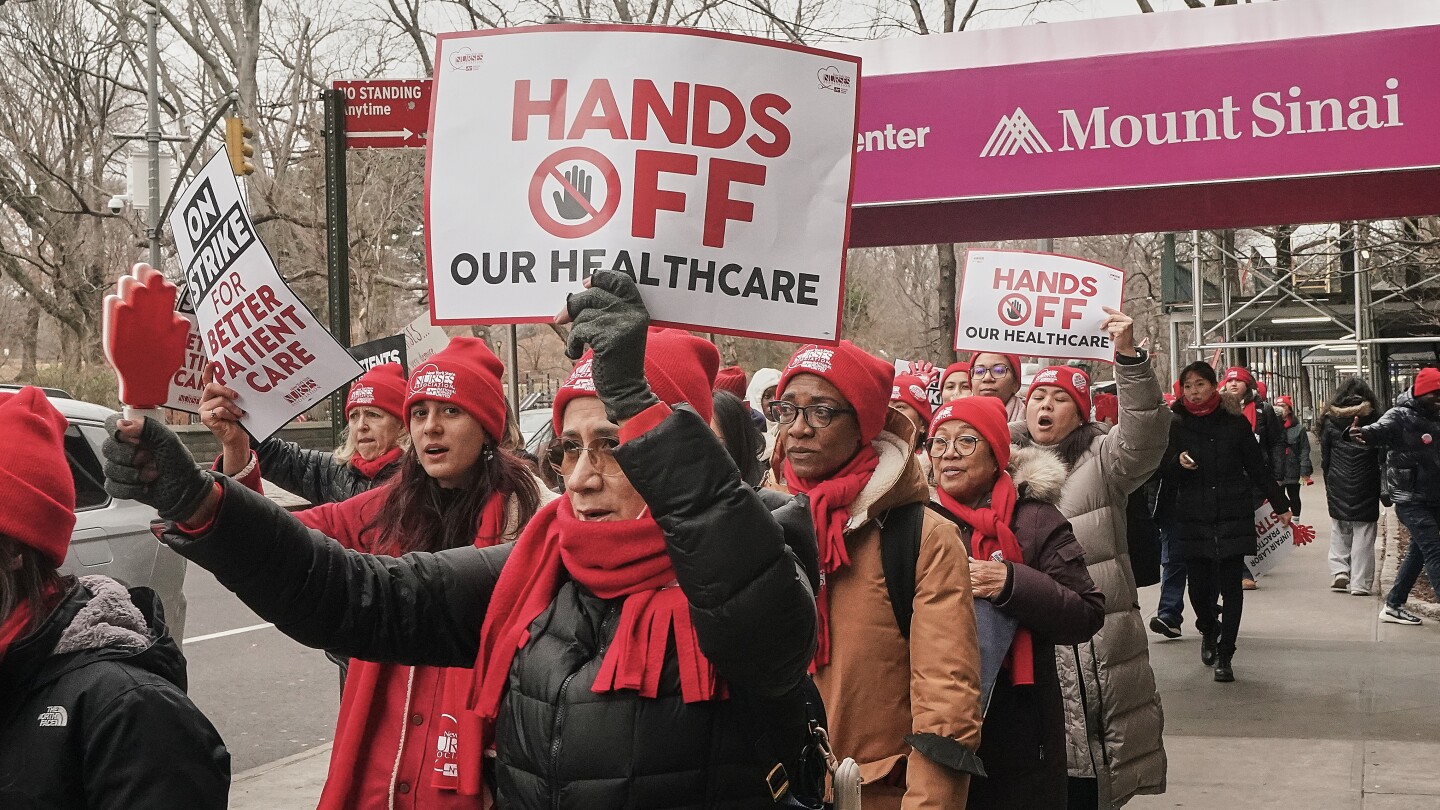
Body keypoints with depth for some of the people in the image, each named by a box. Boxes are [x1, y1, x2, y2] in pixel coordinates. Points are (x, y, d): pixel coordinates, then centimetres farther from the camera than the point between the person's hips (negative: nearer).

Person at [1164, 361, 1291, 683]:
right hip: (1193, 520, 1)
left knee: (1231, 587, -1)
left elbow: (1258, 467, 7)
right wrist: (1178, 463, -18)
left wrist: (1280, 505, 9)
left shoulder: (1235, 421, 1)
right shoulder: (1176, 425, 3)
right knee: (1199, 587, 1)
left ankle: (1225, 655, 10)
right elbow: (1167, 476, 4)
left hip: (1234, 517, -1)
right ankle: (1208, 631, 34)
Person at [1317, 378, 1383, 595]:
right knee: (1363, 536, 2)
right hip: (1366, 487, -1)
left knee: (1339, 532, 15)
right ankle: (1360, 583, 0)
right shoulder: (1373, 420, 0)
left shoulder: (1330, 421, 2)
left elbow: (1325, 459, 4)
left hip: (1338, 487, 1)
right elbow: (1383, 457, 1)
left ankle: (1339, 570, -1)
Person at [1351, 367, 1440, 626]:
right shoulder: (1400, 416, -11)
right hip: (1410, 498, -8)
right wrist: (1364, 433, -53)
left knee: (1418, 551, 14)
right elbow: (1381, 429, -31)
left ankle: (1393, 606, 24)